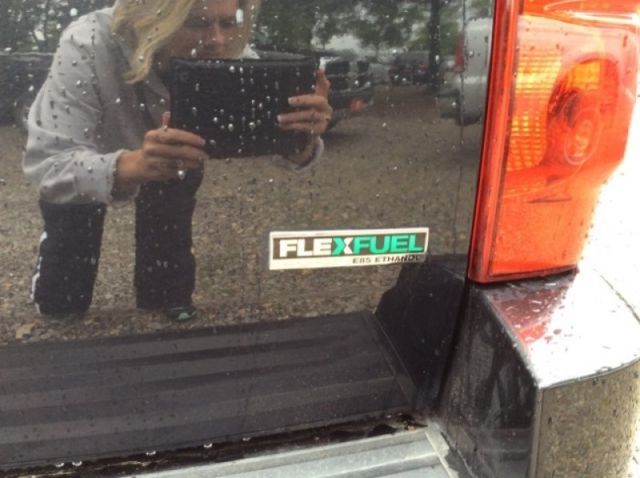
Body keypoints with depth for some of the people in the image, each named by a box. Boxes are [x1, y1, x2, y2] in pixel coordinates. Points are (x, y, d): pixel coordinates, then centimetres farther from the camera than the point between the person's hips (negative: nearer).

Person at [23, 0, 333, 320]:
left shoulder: (233, 56, -33)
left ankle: (168, 305, 17)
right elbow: (45, 165, -47)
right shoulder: (88, 47, -41)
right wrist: (132, 165, -67)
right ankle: (59, 311, 31)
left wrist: (303, 141, -58)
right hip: (80, 152, -2)